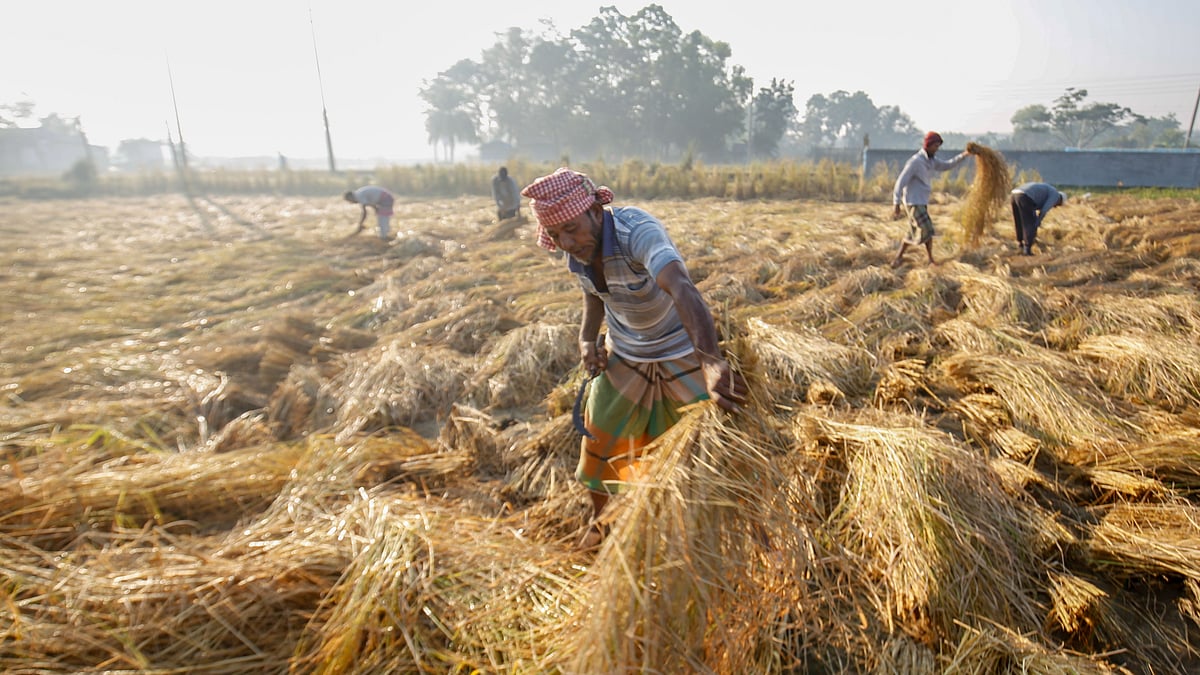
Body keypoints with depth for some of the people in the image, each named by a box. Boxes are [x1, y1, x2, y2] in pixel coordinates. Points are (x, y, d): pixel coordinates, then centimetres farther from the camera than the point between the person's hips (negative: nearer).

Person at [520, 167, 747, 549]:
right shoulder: (575, 253, -12)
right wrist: (586, 338, -9)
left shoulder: (637, 231, -33)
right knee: (601, 437, 14)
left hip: (681, 350, -5)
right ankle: (600, 515, 42)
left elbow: (681, 288, -51)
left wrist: (711, 361, -67)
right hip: (624, 353, 6)